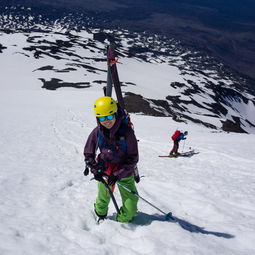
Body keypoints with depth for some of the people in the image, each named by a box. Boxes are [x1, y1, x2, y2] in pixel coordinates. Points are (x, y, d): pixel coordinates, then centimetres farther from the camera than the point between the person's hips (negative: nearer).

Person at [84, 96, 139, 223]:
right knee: (103, 201, 11)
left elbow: (133, 158, -16)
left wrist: (117, 174, -21)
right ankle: (100, 216, 43)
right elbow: (88, 154, 3)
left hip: (124, 173, -1)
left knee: (130, 209, -1)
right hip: (104, 171, 1)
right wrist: (95, 170, -10)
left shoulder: (127, 131, -20)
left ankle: (122, 222, 28)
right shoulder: (97, 132, -12)